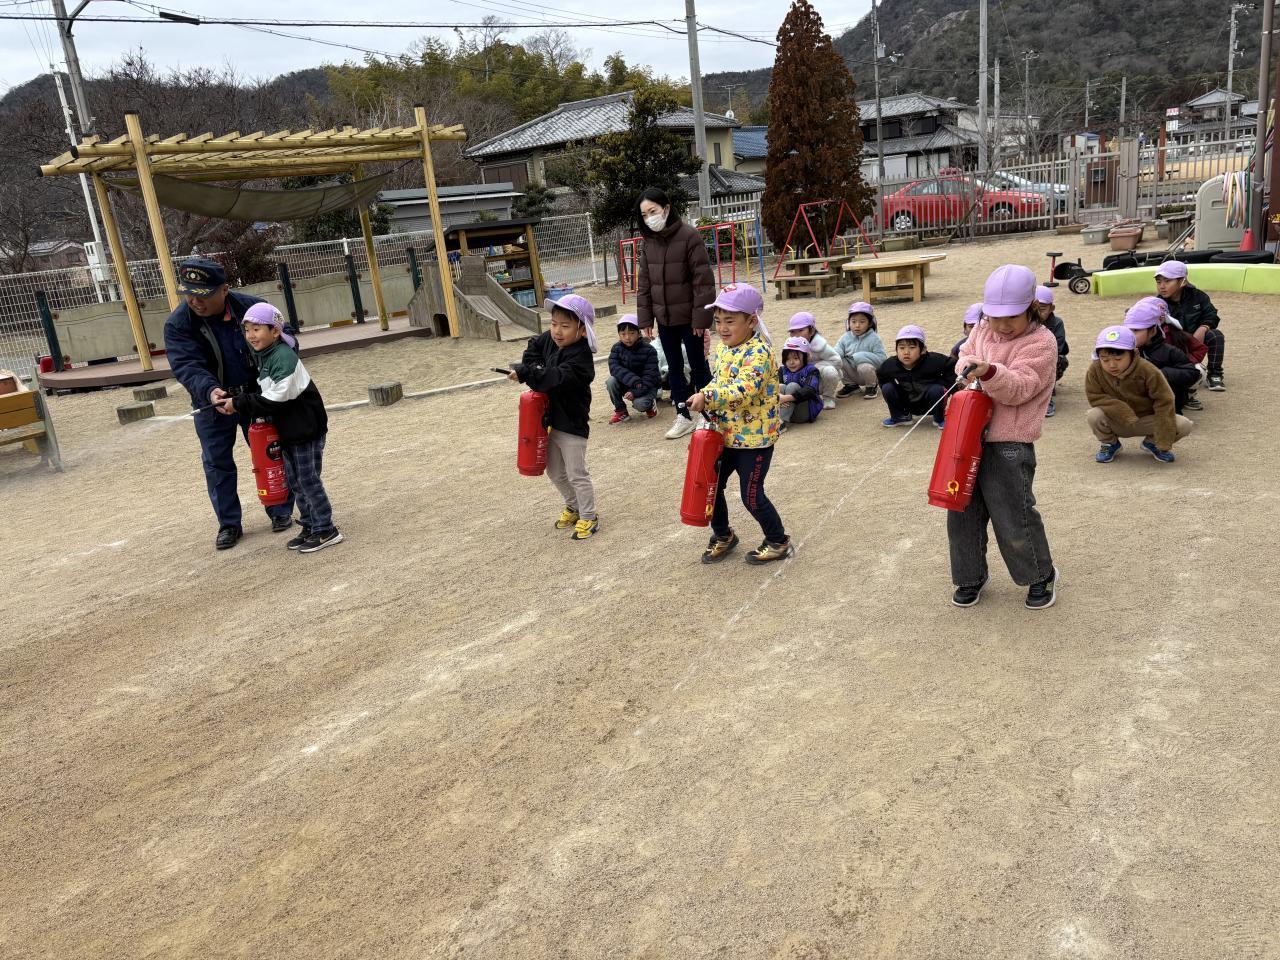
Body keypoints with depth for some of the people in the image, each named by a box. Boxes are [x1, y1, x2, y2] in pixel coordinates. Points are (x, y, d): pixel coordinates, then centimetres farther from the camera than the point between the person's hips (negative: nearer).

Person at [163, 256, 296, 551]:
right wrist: (209, 391, -46)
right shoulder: (178, 324, -15)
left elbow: (285, 333, 0)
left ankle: (281, 512, 23)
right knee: (217, 464, 6)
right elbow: (186, 365, -27)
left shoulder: (250, 306, -13)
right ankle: (229, 524, 18)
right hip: (212, 403, 0)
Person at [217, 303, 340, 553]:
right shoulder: (263, 356, 9)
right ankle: (310, 526, 25)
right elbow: (261, 393, 14)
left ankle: (326, 530, 7)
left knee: (308, 480, -3)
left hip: (307, 429, -10)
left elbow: (276, 399, -25)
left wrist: (238, 404, -21)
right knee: (293, 481, 15)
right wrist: (235, 402, -1)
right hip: (288, 430, 10)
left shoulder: (284, 357, -21)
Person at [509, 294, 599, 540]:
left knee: (576, 473, 1)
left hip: (572, 423, -8)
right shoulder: (548, 340, -1)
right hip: (550, 418, 8)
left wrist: (525, 373, -33)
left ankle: (589, 517, 16)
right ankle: (573, 506, 40)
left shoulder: (580, 355, -23)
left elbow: (558, 379, -35)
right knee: (555, 471, 21)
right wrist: (533, 369, -1)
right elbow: (533, 347, 18)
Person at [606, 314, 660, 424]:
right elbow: (614, 368, -22)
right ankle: (621, 411, -8)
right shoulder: (617, 348, -7)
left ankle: (650, 404, 4)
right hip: (625, 384, 4)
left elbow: (650, 376, -20)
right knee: (611, 381, -26)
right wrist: (634, 381, -36)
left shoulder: (648, 350, -16)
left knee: (639, 404, -34)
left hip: (646, 386, -4)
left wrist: (635, 392, -33)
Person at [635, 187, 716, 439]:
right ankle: (683, 417, 24)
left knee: (698, 366, 5)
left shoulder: (689, 235, -13)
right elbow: (643, 282, 9)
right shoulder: (648, 241, 4)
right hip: (664, 317, 6)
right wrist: (645, 318, 4)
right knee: (674, 368, 13)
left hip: (688, 316, -6)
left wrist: (701, 317, -17)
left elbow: (702, 279, -14)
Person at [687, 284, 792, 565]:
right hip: (725, 435, 8)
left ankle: (779, 541, 23)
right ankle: (722, 535, 36)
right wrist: (706, 400, -2)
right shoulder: (723, 348, 6)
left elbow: (744, 390, -34)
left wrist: (707, 396, -38)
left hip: (755, 438, -8)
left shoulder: (758, 352, -21)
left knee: (751, 495, 0)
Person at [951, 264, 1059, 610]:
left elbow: (1019, 388, -20)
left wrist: (989, 372, -38)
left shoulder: (1041, 342, -10)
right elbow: (965, 353, 21)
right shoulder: (983, 329, 10)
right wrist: (968, 367, -3)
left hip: (1009, 443, -6)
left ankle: (1041, 575, 22)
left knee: (1013, 517, -3)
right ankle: (971, 576, 28)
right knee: (962, 512, 10)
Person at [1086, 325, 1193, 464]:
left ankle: (1151, 442, 10)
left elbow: (1164, 402, -19)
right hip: (1117, 423, 0)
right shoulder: (1095, 370, -18)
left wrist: (1164, 444, -22)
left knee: (1184, 425, -22)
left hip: (1147, 419, 0)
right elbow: (1095, 397, -13)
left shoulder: (1147, 371, -22)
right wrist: (1122, 411, -30)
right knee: (1094, 415, -32)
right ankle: (1109, 444, 2)